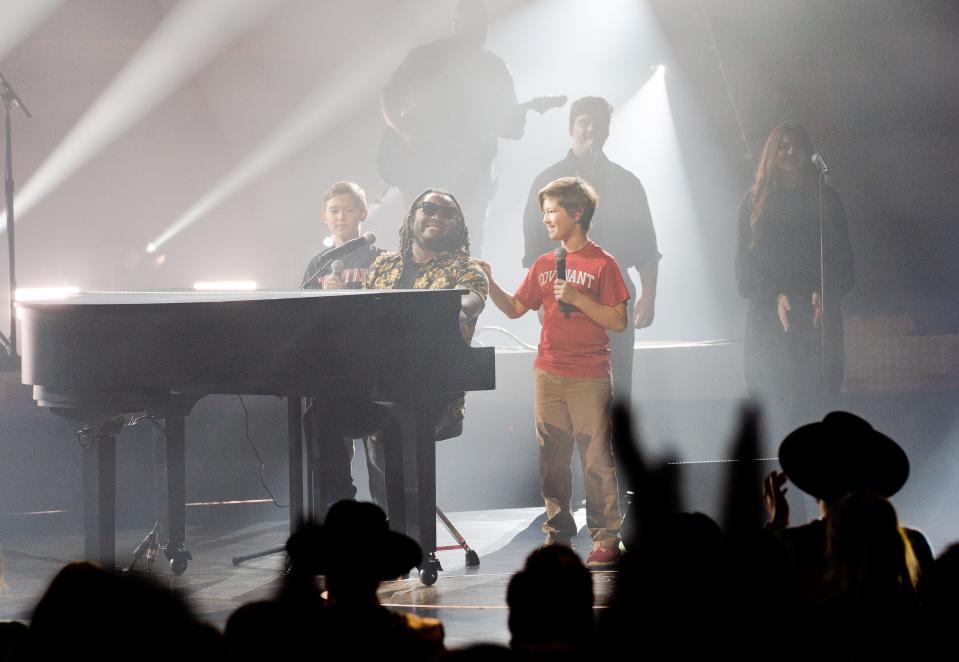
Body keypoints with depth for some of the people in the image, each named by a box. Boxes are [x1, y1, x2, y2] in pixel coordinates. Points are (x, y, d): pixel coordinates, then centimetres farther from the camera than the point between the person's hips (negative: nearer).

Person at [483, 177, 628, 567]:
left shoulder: (602, 264, -4)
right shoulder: (544, 266, 13)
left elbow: (618, 321, -9)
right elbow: (515, 309, 15)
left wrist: (577, 298, -17)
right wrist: (490, 285, 0)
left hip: (589, 378, -6)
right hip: (548, 374, 6)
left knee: (596, 459, -6)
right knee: (552, 459, 6)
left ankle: (606, 539, -2)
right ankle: (558, 536, 13)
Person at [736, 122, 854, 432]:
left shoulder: (825, 198, 11)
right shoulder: (756, 201, 10)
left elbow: (842, 258, 7)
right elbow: (746, 266, 5)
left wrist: (825, 294, -11)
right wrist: (775, 296, -11)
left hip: (819, 315, 0)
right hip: (770, 314, 0)